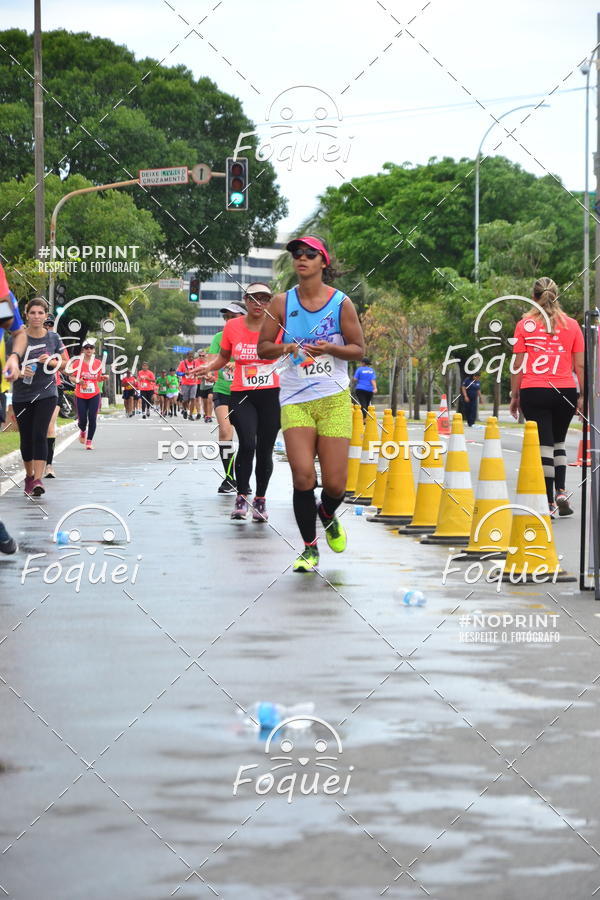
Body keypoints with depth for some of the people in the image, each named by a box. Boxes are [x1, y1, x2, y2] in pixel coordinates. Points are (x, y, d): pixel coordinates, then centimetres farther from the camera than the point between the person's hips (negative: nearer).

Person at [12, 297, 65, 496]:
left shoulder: (53, 338, 2)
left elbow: (64, 364, 12)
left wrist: (52, 361, -10)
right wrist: (19, 371, -22)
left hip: (46, 394, -1)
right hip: (22, 395, 1)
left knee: (39, 434, -15)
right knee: (26, 438, 8)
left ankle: (38, 480, -20)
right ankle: (29, 476, 29)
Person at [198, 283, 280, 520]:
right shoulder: (232, 327, 2)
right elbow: (223, 357, 15)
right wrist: (209, 367, -4)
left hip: (270, 394, 0)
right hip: (241, 394, 0)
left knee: (265, 450, 4)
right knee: (247, 444, -19)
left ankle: (260, 500, 21)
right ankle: (241, 497, -7)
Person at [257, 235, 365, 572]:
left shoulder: (341, 302, 0)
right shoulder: (283, 302, 3)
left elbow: (359, 349, 4)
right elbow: (263, 347, 8)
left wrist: (331, 349, -15)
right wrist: (285, 348, -13)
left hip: (334, 400, 0)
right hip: (295, 401, 1)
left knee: (335, 483, -4)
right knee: (303, 476, -13)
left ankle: (328, 514, 33)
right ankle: (310, 548, 4)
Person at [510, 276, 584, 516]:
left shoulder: (525, 325, 0)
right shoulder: (572, 325, 5)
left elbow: (518, 365, -1)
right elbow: (580, 365, 4)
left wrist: (514, 396, 6)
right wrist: (582, 395, 11)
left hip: (534, 391, -2)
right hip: (565, 391, 2)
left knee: (545, 444, -1)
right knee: (558, 442, 20)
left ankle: (549, 502, -5)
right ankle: (561, 491, 6)